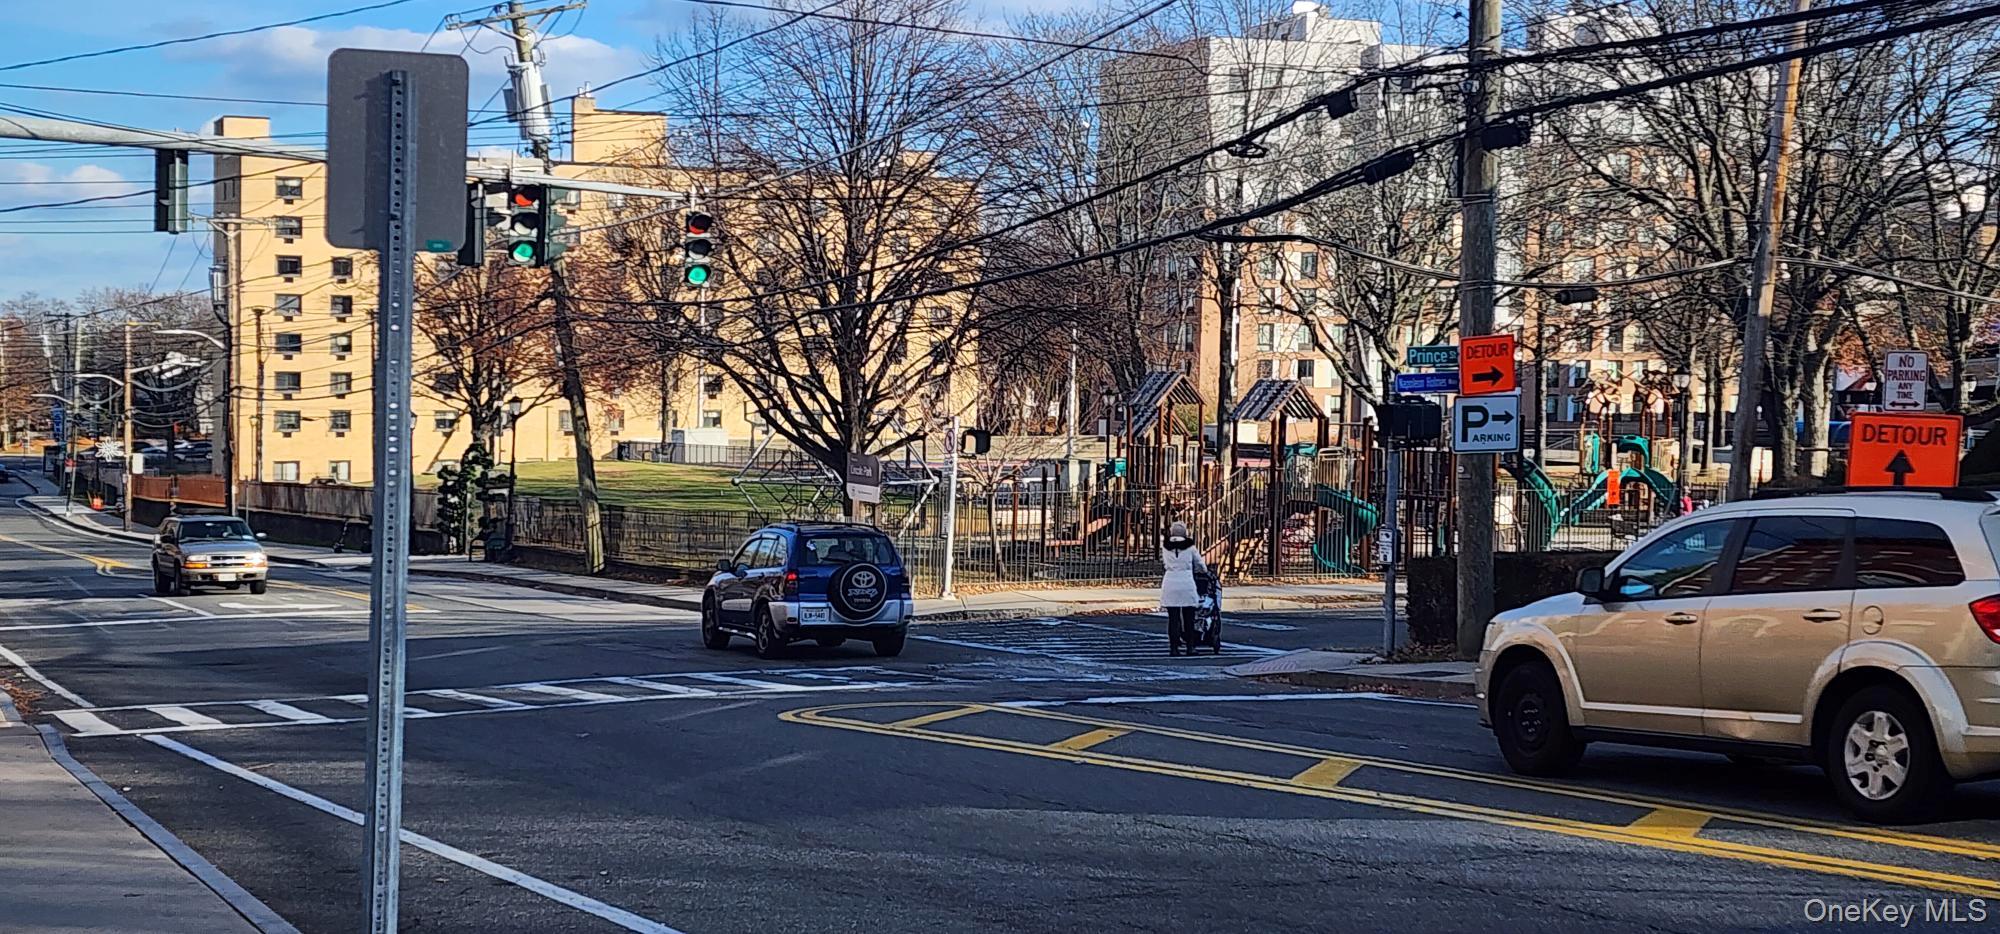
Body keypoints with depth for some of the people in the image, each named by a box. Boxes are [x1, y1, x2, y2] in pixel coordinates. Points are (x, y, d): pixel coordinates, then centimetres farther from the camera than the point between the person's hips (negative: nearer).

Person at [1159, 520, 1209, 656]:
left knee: (1173, 618, 3)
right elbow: (1200, 564, 14)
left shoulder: (1165, 547, 7)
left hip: (1169, 583, 1)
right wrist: (1205, 571, 37)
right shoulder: (1190, 547, 3)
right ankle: (1190, 646, 8)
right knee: (1189, 618, 7)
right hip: (1186, 583, -1)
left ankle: (1173, 647, -1)